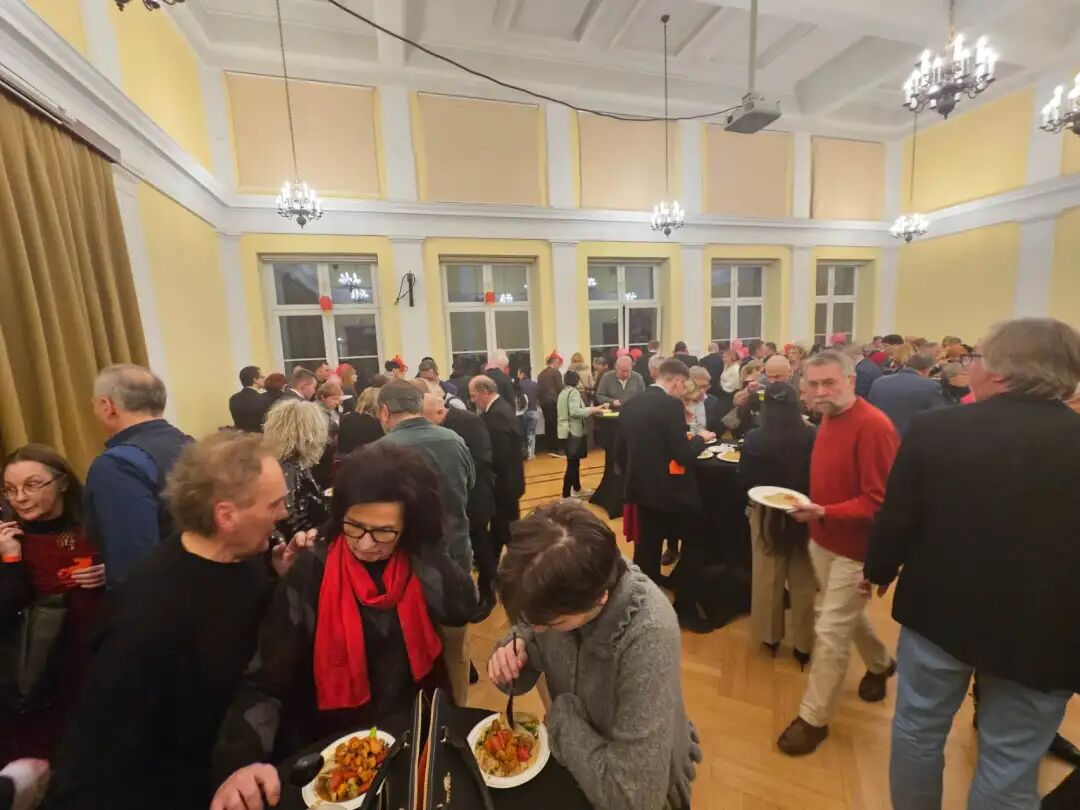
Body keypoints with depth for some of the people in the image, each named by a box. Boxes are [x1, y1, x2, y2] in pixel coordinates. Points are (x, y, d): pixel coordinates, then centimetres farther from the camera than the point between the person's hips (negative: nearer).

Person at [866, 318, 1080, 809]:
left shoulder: (934, 427, -15)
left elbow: (896, 519, -8)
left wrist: (879, 570, 9)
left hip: (939, 609, -1)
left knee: (917, 729, 20)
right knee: (1011, 767, 17)